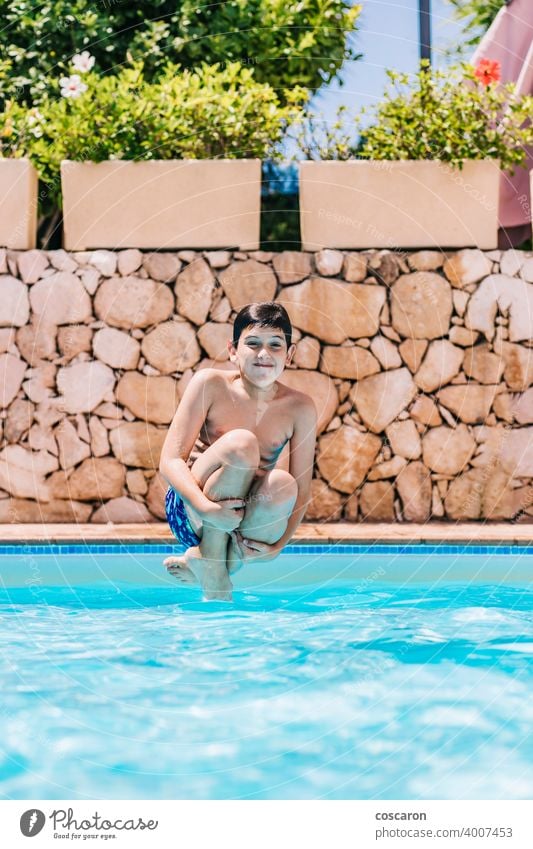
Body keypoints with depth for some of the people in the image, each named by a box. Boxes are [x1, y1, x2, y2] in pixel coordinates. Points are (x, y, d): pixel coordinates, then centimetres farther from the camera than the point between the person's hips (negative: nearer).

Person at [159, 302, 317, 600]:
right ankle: (211, 567, -19)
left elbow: (301, 491, -5)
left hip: (249, 523, 2)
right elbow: (170, 460, -17)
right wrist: (206, 508, -33)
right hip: (191, 515, -2)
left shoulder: (299, 408, -6)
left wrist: (278, 545, -20)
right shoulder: (211, 385, -10)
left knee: (282, 485, -33)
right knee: (241, 443, -29)